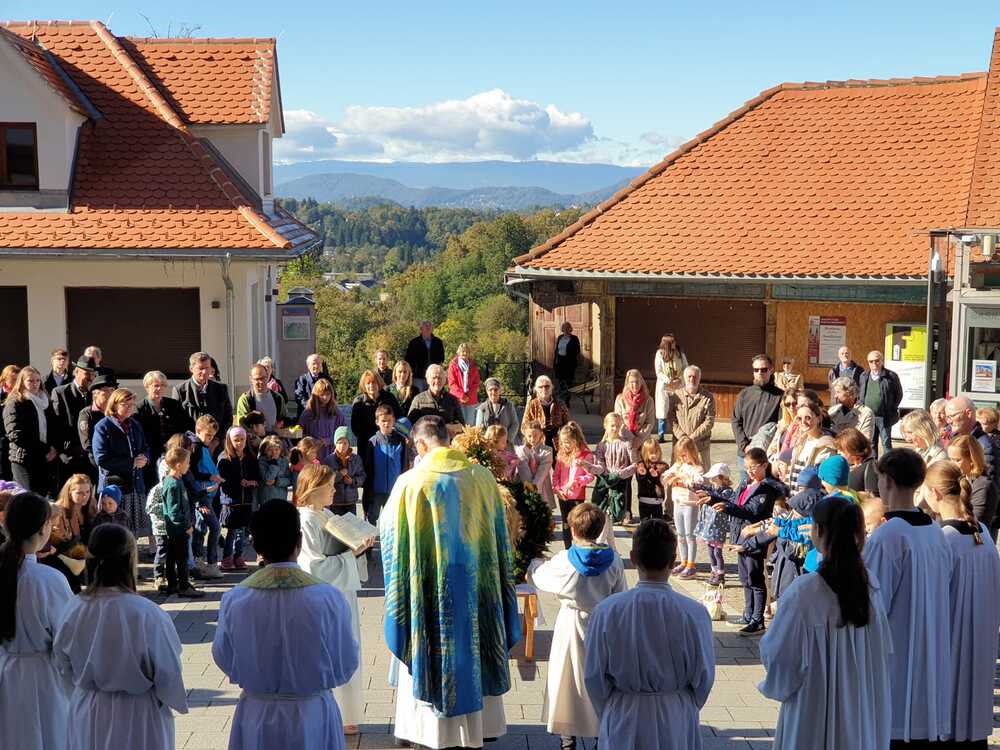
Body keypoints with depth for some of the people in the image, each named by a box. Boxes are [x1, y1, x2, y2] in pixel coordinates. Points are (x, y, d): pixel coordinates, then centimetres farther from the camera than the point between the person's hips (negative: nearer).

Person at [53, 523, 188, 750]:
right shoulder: (147, 614, -25)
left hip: (87, 714, 4)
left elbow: (64, 667, 3)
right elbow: (167, 671, -15)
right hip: (136, 718, -4)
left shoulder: (74, 610, -12)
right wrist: (176, 702, 5)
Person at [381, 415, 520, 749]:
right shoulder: (483, 476, -4)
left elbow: (388, 529, 0)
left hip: (432, 586, -3)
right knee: (475, 648, 16)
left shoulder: (411, 482, -13)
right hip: (478, 583, 3)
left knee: (434, 653, 10)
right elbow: (500, 536, 5)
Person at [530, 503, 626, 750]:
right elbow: (620, 597, -3)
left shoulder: (563, 561, -16)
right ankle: (604, 729, 26)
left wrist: (534, 562, 23)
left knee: (568, 677, 11)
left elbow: (538, 576, 2)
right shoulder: (613, 561, -10)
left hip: (571, 624, -2)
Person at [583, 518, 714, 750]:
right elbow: (704, 678, -5)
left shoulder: (606, 611, -15)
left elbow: (594, 676, -5)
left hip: (623, 722, 0)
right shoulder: (694, 613, -16)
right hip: (676, 721, 0)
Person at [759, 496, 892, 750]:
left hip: (815, 713, -4)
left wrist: (765, 642, 8)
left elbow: (776, 654, -13)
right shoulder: (871, 585, -7)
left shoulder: (804, 591, -21)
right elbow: (883, 649, 4)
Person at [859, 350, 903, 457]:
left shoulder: (891, 376, -4)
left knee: (886, 443, 0)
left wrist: (892, 409, -2)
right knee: (871, 444, 11)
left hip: (884, 417, -4)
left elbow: (899, 394, 3)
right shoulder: (864, 376, 9)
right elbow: (859, 392, 20)